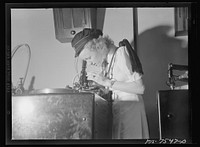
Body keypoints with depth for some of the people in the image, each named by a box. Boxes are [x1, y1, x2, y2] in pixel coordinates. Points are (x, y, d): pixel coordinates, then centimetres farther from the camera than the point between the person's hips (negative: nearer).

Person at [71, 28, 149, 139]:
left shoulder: (121, 53, -10)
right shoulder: (104, 62, 12)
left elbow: (140, 88, -17)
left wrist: (107, 82, -17)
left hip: (129, 110, -7)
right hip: (114, 111, 7)